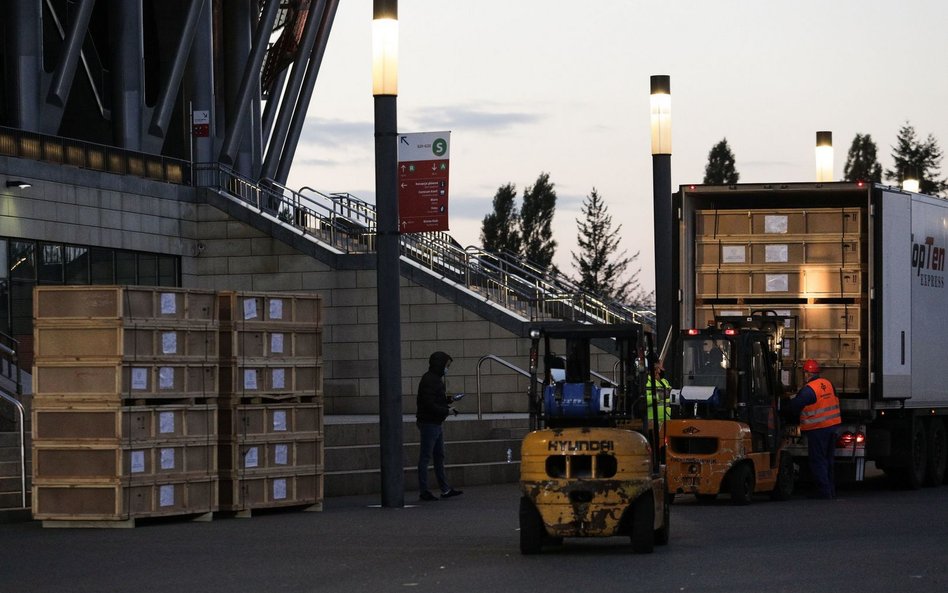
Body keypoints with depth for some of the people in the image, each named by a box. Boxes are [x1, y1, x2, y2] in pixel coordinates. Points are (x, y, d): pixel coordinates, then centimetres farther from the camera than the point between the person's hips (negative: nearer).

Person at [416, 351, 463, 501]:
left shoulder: (436, 379, 16)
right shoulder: (428, 380, -17)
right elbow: (430, 405, -23)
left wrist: (447, 399, 5)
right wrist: (447, 410, -16)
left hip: (436, 423, 11)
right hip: (429, 423, -11)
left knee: (439, 456, 13)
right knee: (425, 457, -5)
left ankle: (445, 489, 18)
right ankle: (423, 491, -2)